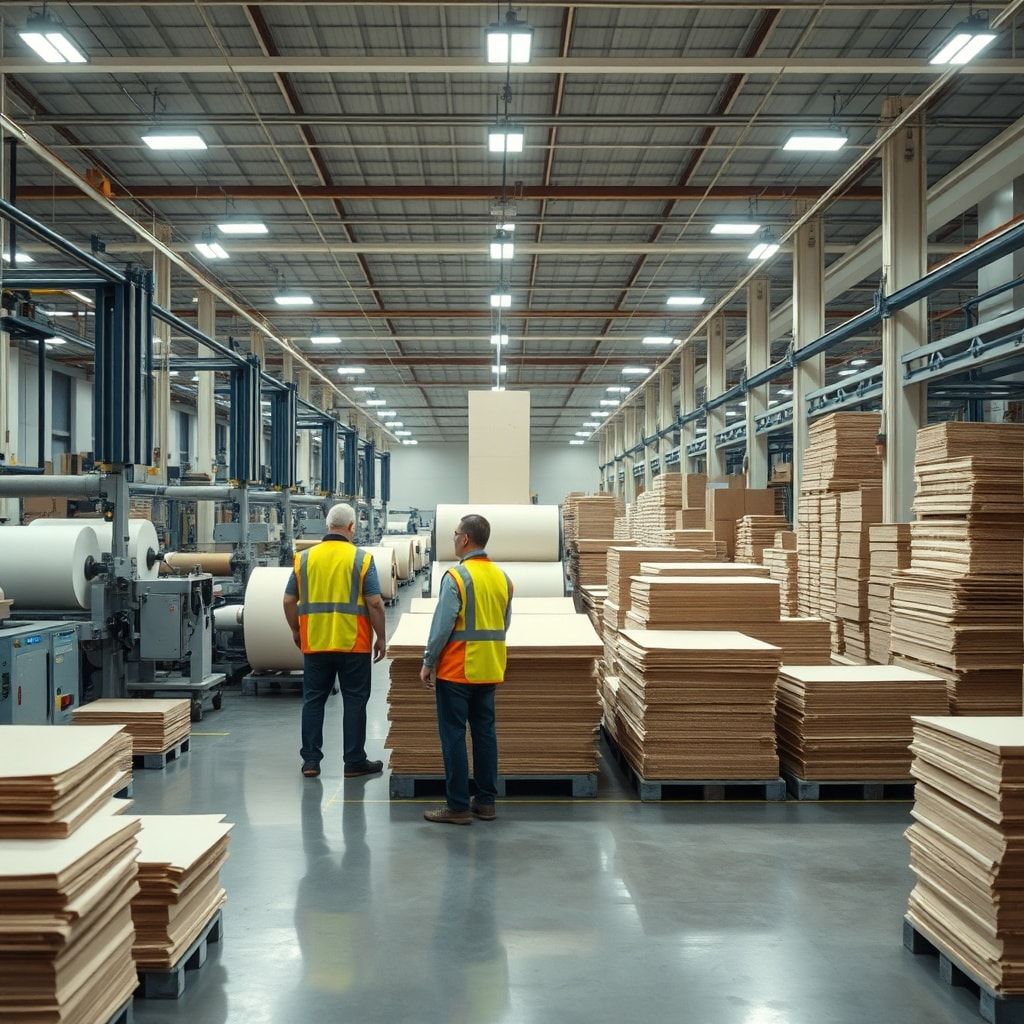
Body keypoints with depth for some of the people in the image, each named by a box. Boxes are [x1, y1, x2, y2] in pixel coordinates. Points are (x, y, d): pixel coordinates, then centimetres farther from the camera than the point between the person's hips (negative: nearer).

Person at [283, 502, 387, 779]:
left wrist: (296, 631, 20)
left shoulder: (304, 557, 2)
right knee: (354, 702, 6)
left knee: (313, 701, 11)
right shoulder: (361, 559, -6)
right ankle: (354, 762, 11)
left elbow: (289, 601, 5)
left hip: (315, 643, 3)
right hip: (353, 644, -2)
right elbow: (375, 603, -10)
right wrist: (380, 638, 1)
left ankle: (311, 760, 13)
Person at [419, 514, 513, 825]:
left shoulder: (457, 576, -15)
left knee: (453, 735, 0)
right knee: (485, 732, 13)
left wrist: (428, 663, -7)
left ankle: (458, 806, 3)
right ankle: (486, 801, 18)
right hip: (489, 670, 7)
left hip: (456, 670, -6)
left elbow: (442, 624, -16)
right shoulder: (502, 577, 6)